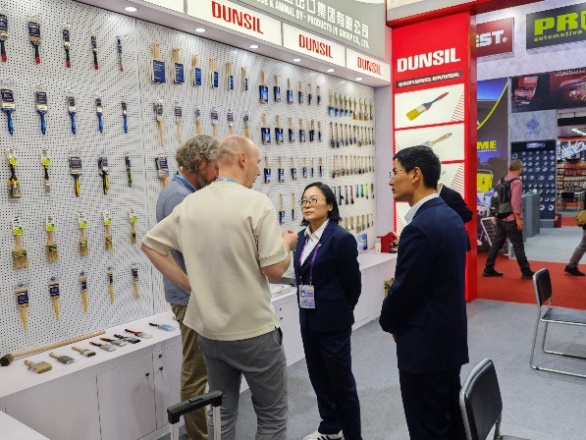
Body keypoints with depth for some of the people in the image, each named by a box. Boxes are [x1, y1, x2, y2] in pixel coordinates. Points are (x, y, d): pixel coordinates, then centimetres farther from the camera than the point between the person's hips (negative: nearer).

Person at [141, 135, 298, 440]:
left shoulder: (190, 204, 3)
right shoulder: (256, 202, -16)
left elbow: (149, 244, 11)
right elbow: (275, 270, -17)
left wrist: (186, 283, 9)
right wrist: (287, 244, 3)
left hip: (209, 330, 6)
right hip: (254, 330, -6)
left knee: (222, 414, 20)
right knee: (272, 416, 13)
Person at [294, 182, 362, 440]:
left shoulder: (341, 238, -16)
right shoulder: (302, 237, 6)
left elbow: (352, 284, -9)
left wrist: (339, 312, 3)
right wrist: (306, 309, 13)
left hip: (333, 322, -7)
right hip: (308, 319, 7)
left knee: (341, 381, 6)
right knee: (318, 377, 19)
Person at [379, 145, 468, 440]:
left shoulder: (419, 228, -25)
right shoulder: (450, 217, 6)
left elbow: (404, 290, -20)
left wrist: (388, 322, 0)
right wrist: (399, 321, 12)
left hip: (425, 344, -9)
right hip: (450, 337, 9)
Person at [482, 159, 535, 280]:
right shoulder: (517, 182, -12)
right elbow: (515, 202, -18)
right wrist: (518, 218, -14)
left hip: (500, 218, 7)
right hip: (511, 219, -7)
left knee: (496, 244, 10)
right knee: (518, 246, 0)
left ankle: (488, 269, 13)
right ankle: (526, 272, 8)